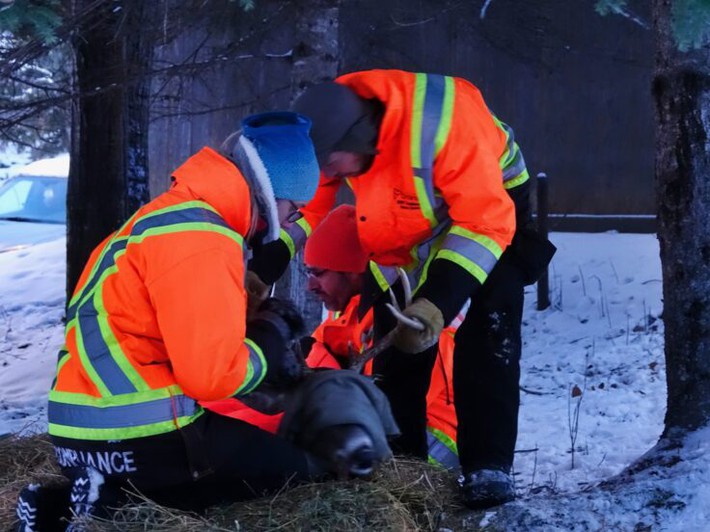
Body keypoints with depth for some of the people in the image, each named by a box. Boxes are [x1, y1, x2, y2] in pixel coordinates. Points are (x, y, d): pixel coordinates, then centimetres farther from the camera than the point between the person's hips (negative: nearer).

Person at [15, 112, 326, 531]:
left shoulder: (172, 215, 17)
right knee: (301, 473, 1)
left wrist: (265, 335, 11)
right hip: (138, 437, -10)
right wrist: (269, 346, -2)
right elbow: (211, 374, -20)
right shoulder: (199, 240, -17)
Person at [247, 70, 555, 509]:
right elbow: (305, 206, -11)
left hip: (492, 205, -5)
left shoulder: (443, 123, -42)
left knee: (486, 339, -16)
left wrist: (437, 302, -47)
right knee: (395, 343, 2)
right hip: (405, 230, 5)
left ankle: (488, 466, -9)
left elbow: (486, 223, -38)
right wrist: (261, 271, -25)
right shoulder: (332, 121, -24)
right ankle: (401, 462, 13)